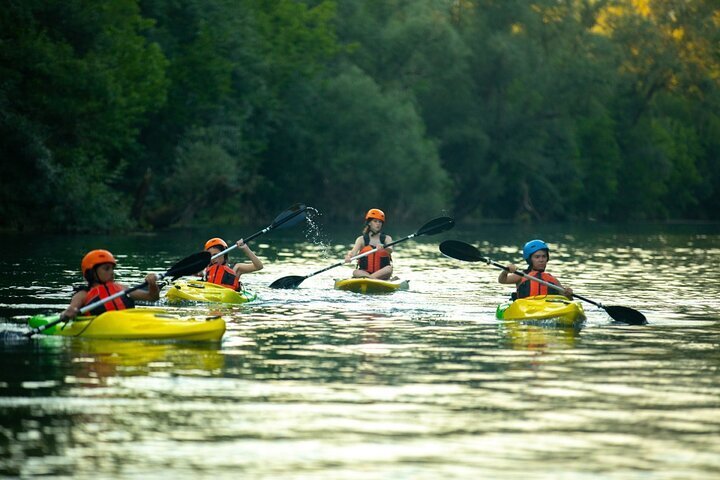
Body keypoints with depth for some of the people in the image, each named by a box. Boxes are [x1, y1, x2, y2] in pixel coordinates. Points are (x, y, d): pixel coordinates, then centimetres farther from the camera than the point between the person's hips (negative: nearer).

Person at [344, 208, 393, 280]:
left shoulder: (386, 238, 7)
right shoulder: (362, 239, 6)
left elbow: (390, 250, -14)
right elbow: (354, 252, -12)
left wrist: (383, 247, -39)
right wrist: (349, 257, -38)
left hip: (382, 272, 0)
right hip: (364, 272, 0)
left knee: (389, 269, -32)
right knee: (356, 272, -32)